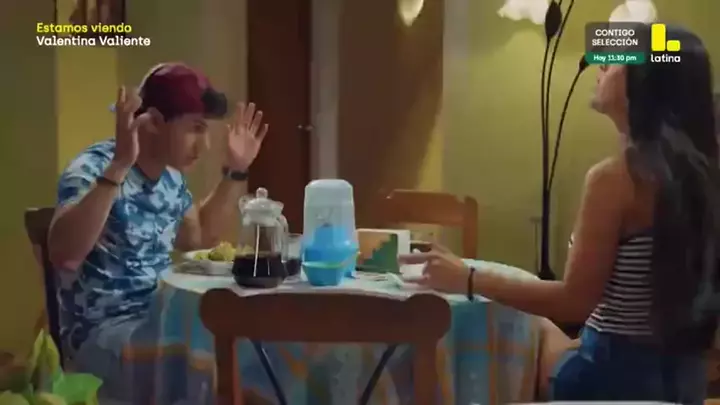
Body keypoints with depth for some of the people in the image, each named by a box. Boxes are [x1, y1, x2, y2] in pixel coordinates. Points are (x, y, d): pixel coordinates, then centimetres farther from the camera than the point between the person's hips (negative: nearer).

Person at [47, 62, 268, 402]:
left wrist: (235, 172, 11)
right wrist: (119, 166, -38)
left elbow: (201, 237, 21)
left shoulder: (170, 175, 6)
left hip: (159, 315, 8)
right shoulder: (93, 170, -17)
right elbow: (63, 256, -34)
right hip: (104, 330, -7)